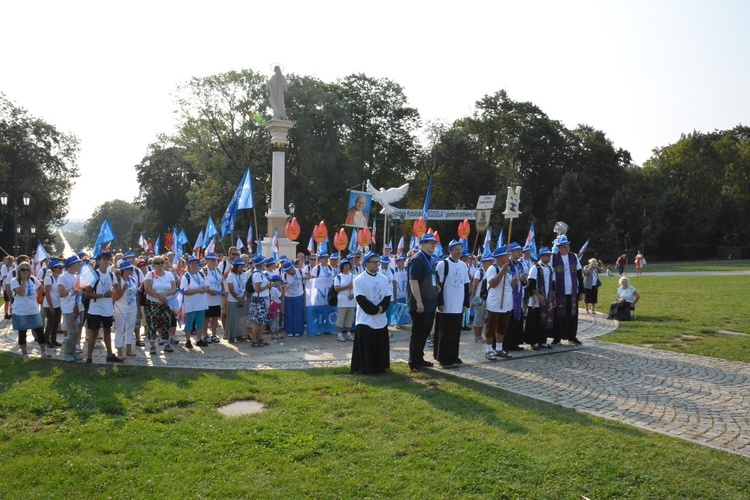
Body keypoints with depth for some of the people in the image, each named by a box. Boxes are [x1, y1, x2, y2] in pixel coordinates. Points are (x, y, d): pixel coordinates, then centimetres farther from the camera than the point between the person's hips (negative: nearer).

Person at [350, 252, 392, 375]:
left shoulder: (384, 278, 8)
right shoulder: (359, 279, -8)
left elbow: (387, 297, 5)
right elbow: (361, 300, -13)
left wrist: (381, 308, -12)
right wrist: (375, 310, -16)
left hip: (381, 319, 5)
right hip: (366, 319, -5)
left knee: (381, 346, 11)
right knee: (365, 348, -2)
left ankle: (380, 367, 24)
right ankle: (364, 369, 8)